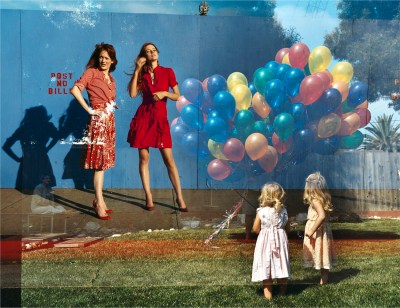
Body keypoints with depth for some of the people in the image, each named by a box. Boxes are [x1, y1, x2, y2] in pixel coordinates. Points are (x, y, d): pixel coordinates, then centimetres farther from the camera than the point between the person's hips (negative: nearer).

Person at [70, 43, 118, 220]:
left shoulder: (111, 79, 17)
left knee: (103, 162, 10)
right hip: (98, 121, -8)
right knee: (100, 162, -9)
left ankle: (98, 200, 17)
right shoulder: (91, 72, -5)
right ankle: (99, 203, -6)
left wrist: (113, 106, 7)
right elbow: (75, 89, -19)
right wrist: (89, 110, -18)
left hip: (109, 121, 8)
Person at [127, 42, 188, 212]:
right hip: (143, 116, 2)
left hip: (160, 117, -2)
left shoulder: (167, 72, 5)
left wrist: (164, 93, -13)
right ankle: (149, 198, 8)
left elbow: (177, 96, 6)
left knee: (169, 158, -5)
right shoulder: (142, 74, 9)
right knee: (144, 157, 0)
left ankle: (180, 198, -1)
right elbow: (132, 94, -6)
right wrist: (137, 70, -6)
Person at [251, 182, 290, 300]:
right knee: (280, 263, 13)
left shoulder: (261, 211, -11)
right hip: (280, 239, 3)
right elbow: (287, 228, 5)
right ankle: (283, 289, 25)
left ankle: (268, 291, 4)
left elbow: (255, 228, -6)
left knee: (266, 265, 3)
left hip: (265, 241, -3)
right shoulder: (283, 211, -3)